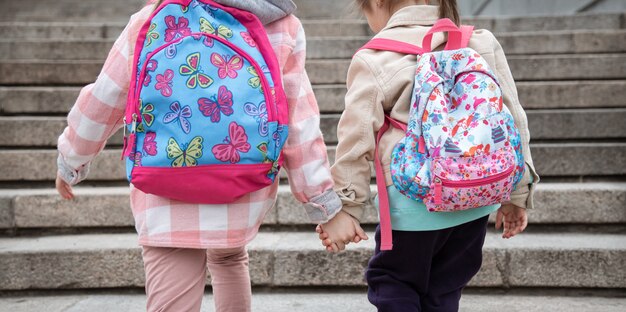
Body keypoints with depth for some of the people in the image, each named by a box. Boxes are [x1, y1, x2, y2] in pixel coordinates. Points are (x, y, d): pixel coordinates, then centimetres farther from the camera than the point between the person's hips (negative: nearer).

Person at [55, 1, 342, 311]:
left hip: (170, 202, -2)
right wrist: (323, 199, 5)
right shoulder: (282, 26, -1)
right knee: (229, 257, 33)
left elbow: (101, 104, 8)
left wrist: (71, 161, 25)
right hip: (246, 195, 3)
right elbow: (298, 121, -3)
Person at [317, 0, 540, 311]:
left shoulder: (374, 60, -7)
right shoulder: (482, 43, 5)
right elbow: (512, 121, 8)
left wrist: (345, 207, -2)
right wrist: (517, 193, 15)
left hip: (414, 202, -5)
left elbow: (356, 140, -10)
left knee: (391, 282, 17)